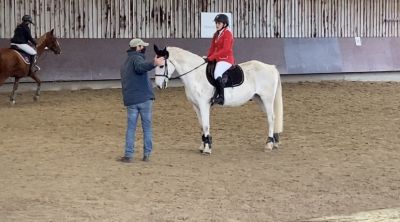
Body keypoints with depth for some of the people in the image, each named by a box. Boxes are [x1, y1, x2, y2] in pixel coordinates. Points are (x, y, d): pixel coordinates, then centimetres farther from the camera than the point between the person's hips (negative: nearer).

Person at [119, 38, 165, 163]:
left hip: (130, 100, 6)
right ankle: (147, 154, 5)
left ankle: (128, 155, 3)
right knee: (147, 127, 4)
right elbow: (141, 67, -31)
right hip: (144, 98, -6)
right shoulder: (136, 58, -7)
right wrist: (154, 64, -49)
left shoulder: (124, 64, 20)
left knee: (131, 128, 8)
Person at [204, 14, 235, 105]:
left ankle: (221, 97, -32)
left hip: (226, 59, -10)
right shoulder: (216, 34, 16)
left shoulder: (227, 33, -9)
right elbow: (212, 48, 16)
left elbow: (225, 49, -19)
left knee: (217, 74, -33)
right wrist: (208, 57, -2)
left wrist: (211, 57, -22)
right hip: (217, 59, 10)